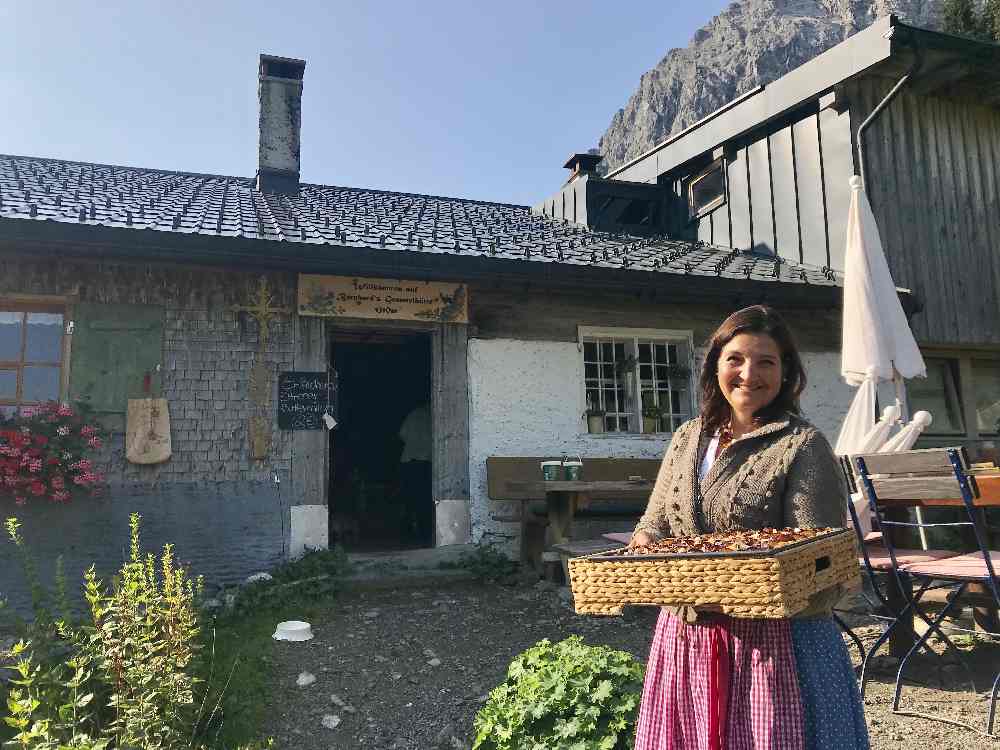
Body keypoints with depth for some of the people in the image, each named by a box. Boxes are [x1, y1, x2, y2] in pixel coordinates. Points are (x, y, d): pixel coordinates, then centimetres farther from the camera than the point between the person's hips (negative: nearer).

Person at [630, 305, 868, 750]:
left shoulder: (802, 446, -9)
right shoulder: (688, 437, 7)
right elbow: (654, 525, 13)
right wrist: (645, 545, -10)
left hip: (772, 646, -5)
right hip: (685, 642, 5)